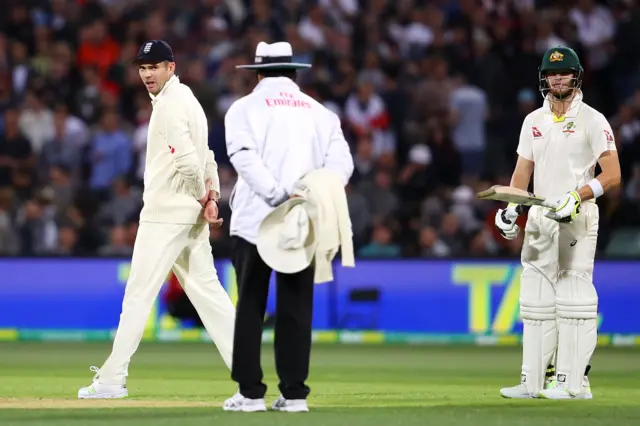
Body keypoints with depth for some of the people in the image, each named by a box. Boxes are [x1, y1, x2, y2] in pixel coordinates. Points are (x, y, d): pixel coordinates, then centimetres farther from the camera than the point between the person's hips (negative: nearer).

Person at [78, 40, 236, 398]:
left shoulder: (169, 103, -13)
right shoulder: (188, 100, 19)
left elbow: (186, 158, -23)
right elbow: (204, 157, 21)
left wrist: (203, 197, -10)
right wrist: (212, 196, 8)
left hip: (166, 214, -10)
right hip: (192, 215, 10)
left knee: (139, 291, -6)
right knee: (206, 289, 8)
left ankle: (113, 378, -5)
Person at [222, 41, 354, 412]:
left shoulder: (245, 108, 6)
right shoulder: (321, 113, 15)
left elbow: (245, 157, -12)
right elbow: (342, 161, 0)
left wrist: (281, 195, -19)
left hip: (255, 221, -2)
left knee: (250, 307, 2)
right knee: (296, 309, 5)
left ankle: (251, 393, -1)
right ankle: (294, 393, 3)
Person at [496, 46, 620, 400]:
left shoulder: (592, 120, -4)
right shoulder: (533, 121, 14)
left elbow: (612, 174, -10)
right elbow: (522, 171, 17)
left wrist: (578, 196, -23)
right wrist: (510, 208, 2)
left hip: (577, 218, -6)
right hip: (539, 217, 6)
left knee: (574, 297, -9)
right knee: (536, 299, 6)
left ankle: (574, 381, -10)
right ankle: (533, 381, 9)